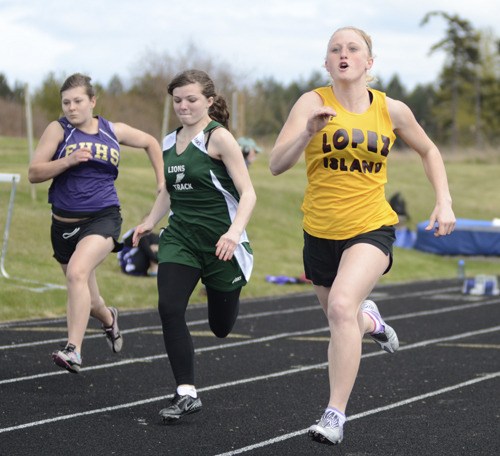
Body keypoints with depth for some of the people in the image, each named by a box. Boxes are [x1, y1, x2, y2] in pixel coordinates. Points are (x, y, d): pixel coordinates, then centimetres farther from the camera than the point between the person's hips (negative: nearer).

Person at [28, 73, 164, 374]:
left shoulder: (114, 132, 4)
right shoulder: (59, 130, -1)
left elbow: (151, 143, 23)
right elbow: (34, 174, -7)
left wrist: (162, 183, 15)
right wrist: (68, 160, -21)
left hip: (103, 218, -2)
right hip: (65, 222, 2)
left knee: (77, 272, -30)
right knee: (87, 301, 14)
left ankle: (74, 351, -34)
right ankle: (108, 319, 51)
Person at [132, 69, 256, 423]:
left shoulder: (218, 137, -10)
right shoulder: (171, 142, 9)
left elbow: (248, 192, -14)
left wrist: (235, 231, -27)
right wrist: (151, 221, 14)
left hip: (220, 242, -5)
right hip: (180, 237, 5)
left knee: (221, 327, 8)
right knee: (169, 308, -16)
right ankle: (186, 394, -8)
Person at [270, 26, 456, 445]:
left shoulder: (392, 110, -1)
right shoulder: (314, 102, -8)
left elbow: (428, 151, 17)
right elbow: (277, 165, -17)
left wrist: (444, 203, 6)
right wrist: (307, 132, -34)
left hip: (372, 227, -2)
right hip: (320, 233, 2)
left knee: (342, 305, -28)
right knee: (343, 324, 16)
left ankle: (336, 415, -24)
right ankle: (370, 321, 56)